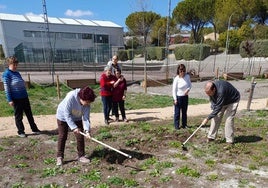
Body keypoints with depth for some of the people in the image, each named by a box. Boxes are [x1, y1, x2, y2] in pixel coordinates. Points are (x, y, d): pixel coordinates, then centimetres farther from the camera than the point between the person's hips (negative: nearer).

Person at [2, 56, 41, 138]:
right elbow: (7, 88, -12)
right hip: (16, 99, -7)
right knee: (18, 116, 7)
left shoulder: (17, 73, 12)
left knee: (29, 114, 12)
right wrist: (10, 100, -15)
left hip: (24, 97, 7)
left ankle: (34, 129, 22)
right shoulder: (6, 74, -9)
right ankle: (21, 132, 21)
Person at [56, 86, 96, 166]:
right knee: (62, 137, 1)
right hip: (63, 117, -3)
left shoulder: (87, 104, -25)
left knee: (80, 136, -2)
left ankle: (81, 156, 12)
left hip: (77, 118, 4)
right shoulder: (70, 97, -38)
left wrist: (87, 130, -36)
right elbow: (67, 114, -33)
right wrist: (73, 127, -36)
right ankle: (59, 157, 16)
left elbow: (86, 117, -23)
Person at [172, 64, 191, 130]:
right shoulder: (176, 79, -16)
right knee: (177, 112, 4)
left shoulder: (187, 76, -4)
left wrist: (188, 89, -13)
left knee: (184, 112, 16)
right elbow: (174, 89, -12)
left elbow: (190, 84, 9)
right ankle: (176, 125, 17)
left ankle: (184, 125, 31)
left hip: (185, 96, 5)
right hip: (178, 97, -5)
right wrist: (175, 99, -14)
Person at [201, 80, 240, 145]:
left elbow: (218, 108, -36)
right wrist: (213, 108, -16)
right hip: (222, 101, 7)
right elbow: (212, 100, 0)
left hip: (232, 100, -6)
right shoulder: (210, 89, -20)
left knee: (229, 119, -14)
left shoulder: (221, 91, -42)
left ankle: (229, 140, -2)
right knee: (216, 117, 0)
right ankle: (211, 137, 7)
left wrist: (207, 118, -32)